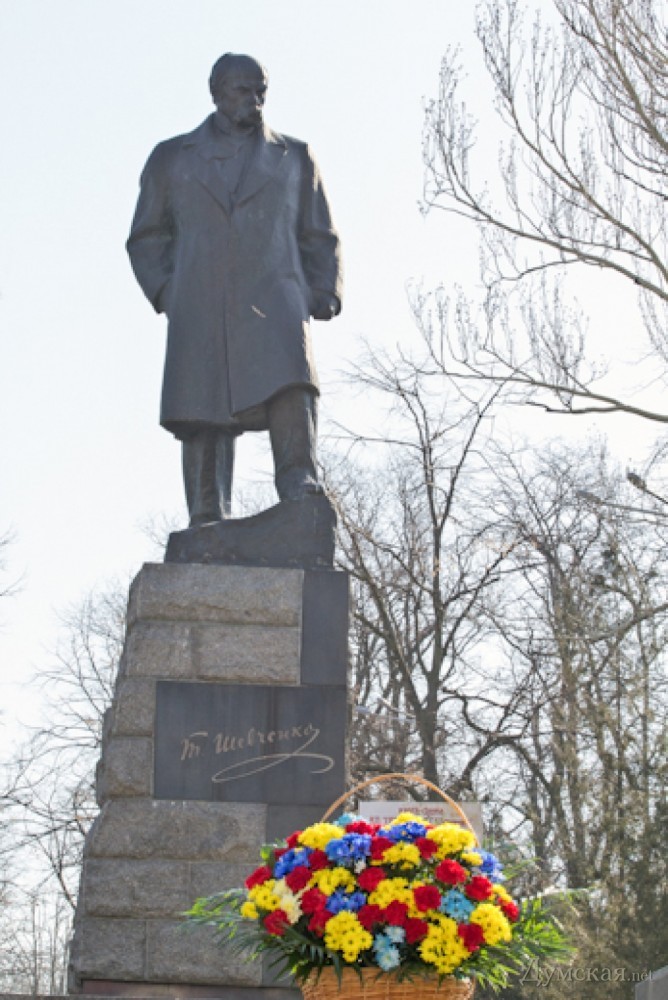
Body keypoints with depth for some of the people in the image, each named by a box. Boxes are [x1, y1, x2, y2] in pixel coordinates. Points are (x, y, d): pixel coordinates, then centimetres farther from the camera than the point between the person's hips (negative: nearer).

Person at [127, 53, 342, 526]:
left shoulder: (294, 157, 21)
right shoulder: (171, 159, 19)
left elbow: (319, 237, 22)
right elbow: (147, 238, 20)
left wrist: (325, 291, 4)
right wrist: (165, 291, 2)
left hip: (274, 298, 0)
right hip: (200, 311, 0)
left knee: (291, 385, -26)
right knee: (205, 414, -8)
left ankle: (300, 490, -30)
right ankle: (208, 523, -6)